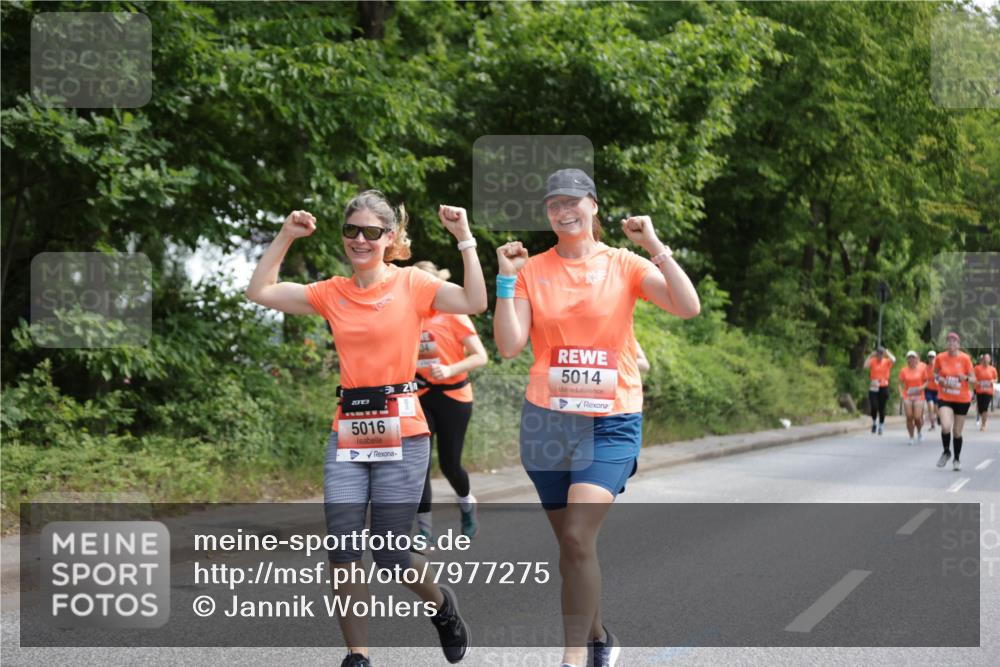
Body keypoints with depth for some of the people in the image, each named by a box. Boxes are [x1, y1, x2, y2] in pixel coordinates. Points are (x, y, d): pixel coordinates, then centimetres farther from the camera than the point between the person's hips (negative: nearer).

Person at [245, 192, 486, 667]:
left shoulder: (412, 284, -1)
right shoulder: (332, 293, 9)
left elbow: (475, 303, -15)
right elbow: (259, 292, 9)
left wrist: (464, 239, -15)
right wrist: (286, 237, 5)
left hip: (400, 433, -4)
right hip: (348, 432, 4)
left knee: (390, 554, -2)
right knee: (343, 548, -4)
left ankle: (442, 605, 31)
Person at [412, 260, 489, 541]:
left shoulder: (452, 314, -8)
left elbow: (481, 356, -10)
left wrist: (450, 370, -23)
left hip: (452, 396, -3)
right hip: (420, 397, 3)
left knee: (450, 465, 4)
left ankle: (467, 503, 37)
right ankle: (425, 531, 0)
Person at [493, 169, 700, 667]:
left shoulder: (624, 265, 1)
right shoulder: (532, 271, 5)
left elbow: (688, 307, -11)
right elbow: (509, 346, -4)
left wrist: (654, 245, -16)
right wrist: (506, 279, -9)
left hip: (611, 421, -3)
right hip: (547, 421, 3)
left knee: (577, 537, -19)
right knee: (571, 543, 11)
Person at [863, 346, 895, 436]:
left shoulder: (887, 361, 2)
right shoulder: (872, 361, 1)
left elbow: (893, 360, -19)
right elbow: (866, 366, -17)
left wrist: (887, 353, -11)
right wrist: (870, 356, -15)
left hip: (884, 388, 1)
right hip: (873, 388, -1)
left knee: (882, 408, 6)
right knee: (874, 407, -10)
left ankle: (881, 425, 20)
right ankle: (874, 422, 14)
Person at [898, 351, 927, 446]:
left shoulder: (922, 368, 3)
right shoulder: (904, 370, 5)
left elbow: (926, 382, 9)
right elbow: (901, 383, 7)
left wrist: (922, 387, -11)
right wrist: (901, 393, -9)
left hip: (918, 396, -1)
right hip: (907, 396, 1)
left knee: (917, 417, -8)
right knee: (909, 417, -5)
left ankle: (919, 432, 23)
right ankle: (911, 437, 7)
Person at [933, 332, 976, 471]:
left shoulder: (965, 358, -8)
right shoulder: (940, 358, -4)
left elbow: (973, 378, -2)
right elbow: (935, 373, 13)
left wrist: (966, 378, -24)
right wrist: (939, 378, -9)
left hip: (962, 399, 0)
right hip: (945, 398, 0)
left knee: (957, 432, 8)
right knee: (946, 426, -21)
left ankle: (957, 459, 30)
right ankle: (946, 452, 7)